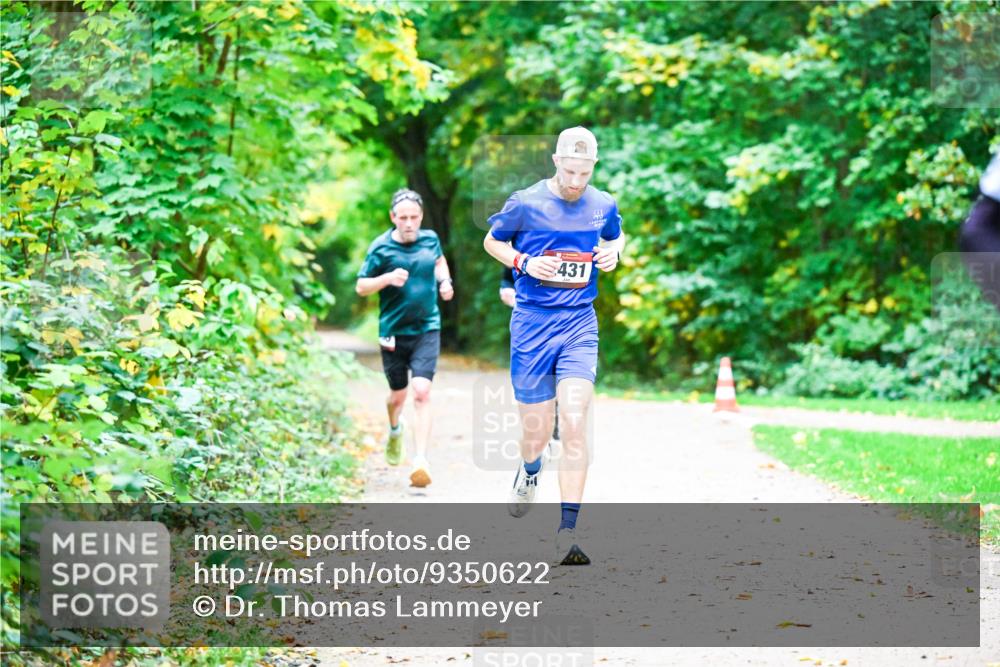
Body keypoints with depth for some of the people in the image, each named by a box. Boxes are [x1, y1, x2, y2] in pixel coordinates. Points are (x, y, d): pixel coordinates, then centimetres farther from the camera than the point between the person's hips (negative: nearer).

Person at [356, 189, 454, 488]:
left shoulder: (430, 239, 1)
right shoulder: (381, 248, -8)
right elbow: (361, 287, -4)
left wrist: (445, 281, 6)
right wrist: (387, 278, -21)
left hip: (427, 329, 1)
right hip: (394, 331, 0)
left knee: (422, 393, -16)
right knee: (398, 395, 14)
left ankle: (421, 460, -20)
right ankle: (394, 432, 50)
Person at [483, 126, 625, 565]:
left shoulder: (603, 206, 3)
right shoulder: (525, 203, -6)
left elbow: (616, 237, 25)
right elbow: (491, 241, 9)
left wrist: (613, 252, 1)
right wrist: (525, 263, -9)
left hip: (579, 324, 1)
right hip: (532, 323, -1)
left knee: (575, 424, -16)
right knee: (536, 432, 4)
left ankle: (567, 531, -15)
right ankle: (529, 471, 44)